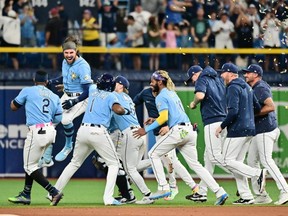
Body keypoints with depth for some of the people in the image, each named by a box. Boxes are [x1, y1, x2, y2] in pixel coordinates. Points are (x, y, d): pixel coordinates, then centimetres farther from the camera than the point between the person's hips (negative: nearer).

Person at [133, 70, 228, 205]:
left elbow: (164, 117, -15)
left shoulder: (161, 96, -3)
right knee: (194, 164, 10)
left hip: (178, 131, -9)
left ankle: (163, 188, -4)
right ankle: (220, 192, 1)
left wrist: (146, 130, -13)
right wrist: (155, 120, 33)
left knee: (153, 154, 4)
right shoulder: (172, 93, 25)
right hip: (189, 130, 9)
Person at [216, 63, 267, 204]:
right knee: (237, 163, 11)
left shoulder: (233, 88, -12)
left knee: (227, 162, -5)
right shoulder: (247, 87, 16)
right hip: (250, 129, 9)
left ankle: (258, 173, -17)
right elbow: (257, 108, 18)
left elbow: (233, 111, -22)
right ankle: (246, 197, 5)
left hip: (237, 129, -9)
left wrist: (222, 126, -13)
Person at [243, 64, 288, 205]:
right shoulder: (254, 89, 17)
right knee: (251, 161, 12)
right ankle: (261, 196, 14)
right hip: (259, 130, 11)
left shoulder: (261, 88, -14)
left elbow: (271, 107, -26)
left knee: (266, 160, -15)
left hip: (266, 130, -11)